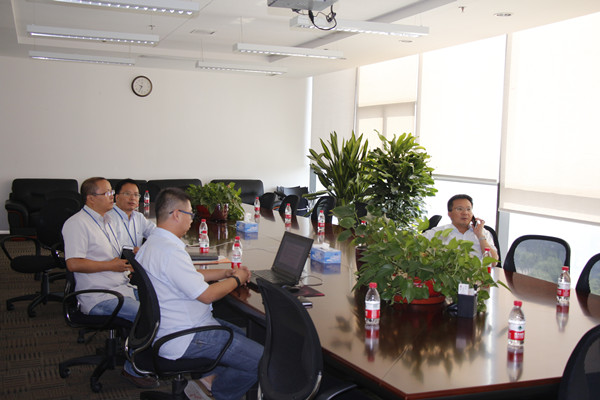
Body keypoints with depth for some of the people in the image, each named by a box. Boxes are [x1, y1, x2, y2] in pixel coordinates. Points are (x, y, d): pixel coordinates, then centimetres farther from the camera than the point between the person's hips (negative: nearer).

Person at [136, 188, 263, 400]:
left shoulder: (152, 244, 9)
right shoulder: (170, 251, -26)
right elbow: (206, 295, -22)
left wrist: (225, 273, 11)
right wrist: (236, 279, -5)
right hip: (186, 339, -11)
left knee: (243, 335, 23)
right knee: (262, 360, -11)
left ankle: (210, 375, 18)